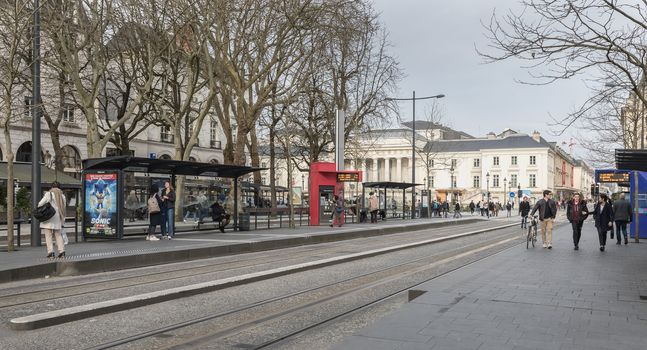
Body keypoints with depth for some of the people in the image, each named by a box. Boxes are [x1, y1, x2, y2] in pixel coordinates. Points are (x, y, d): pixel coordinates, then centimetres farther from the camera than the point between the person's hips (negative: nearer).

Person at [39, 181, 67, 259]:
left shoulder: (49, 194, -4)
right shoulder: (62, 195, 10)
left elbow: (40, 204, -9)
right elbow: (64, 207, 10)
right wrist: (63, 219, 14)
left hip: (49, 218, -5)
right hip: (58, 218, 5)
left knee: (48, 236, -2)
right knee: (58, 235, 11)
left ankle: (50, 252, -8)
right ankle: (62, 251, 3)